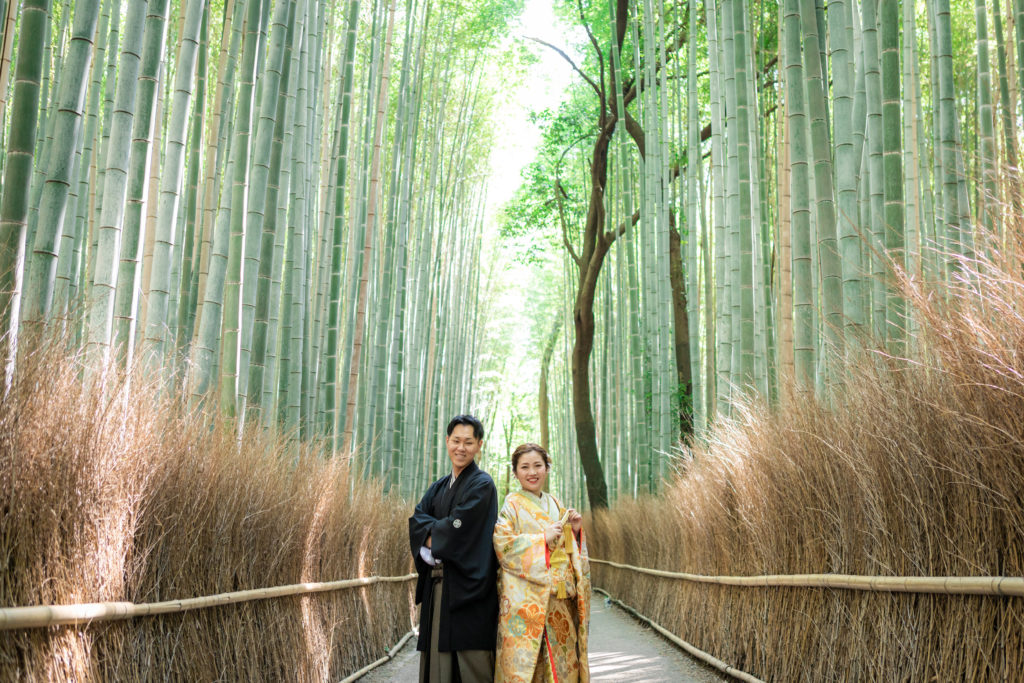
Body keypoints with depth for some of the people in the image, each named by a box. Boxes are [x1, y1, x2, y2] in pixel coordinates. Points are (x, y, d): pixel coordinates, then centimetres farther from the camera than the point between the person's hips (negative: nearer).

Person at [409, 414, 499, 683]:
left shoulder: (482, 485, -5)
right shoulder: (439, 487, 18)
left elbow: (458, 529, -15)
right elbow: (416, 519, 5)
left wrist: (431, 531, 0)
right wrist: (440, 530, -12)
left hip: (466, 588, -7)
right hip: (436, 585, 7)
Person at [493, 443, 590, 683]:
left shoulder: (555, 504, 15)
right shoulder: (513, 504, -2)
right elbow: (502, 542, -14)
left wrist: (575, 531, 1)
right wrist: (543, 538, -16)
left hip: (560, 598, 6)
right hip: (526, 598, -6)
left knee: (562, 659, 6)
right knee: (523, 661, -6)